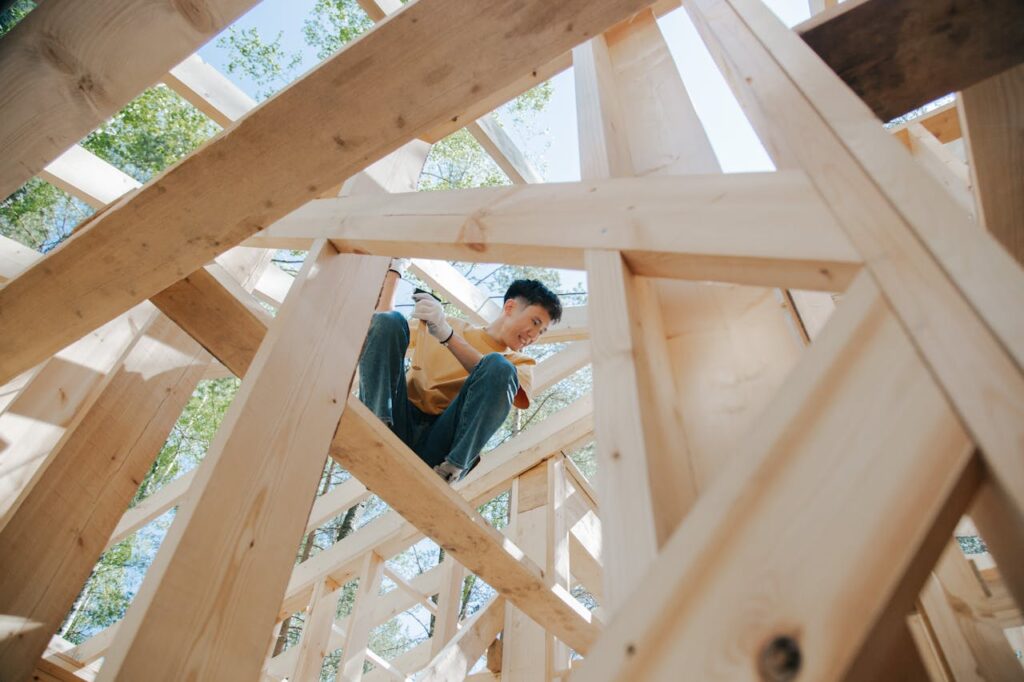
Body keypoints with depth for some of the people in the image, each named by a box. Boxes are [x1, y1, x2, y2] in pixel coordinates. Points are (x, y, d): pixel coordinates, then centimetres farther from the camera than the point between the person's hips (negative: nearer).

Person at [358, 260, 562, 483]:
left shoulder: (520, 362, 15)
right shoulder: (450, 324, 22)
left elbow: (502, 382, -11)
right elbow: (380, 324, 23)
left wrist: (447, 335, -20)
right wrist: (394, 271, 22)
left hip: (442, 445, -2)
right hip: (400, 425, 2)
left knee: (498, 367, -24)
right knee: (389, 321, -11)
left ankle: (448, 472, -30)